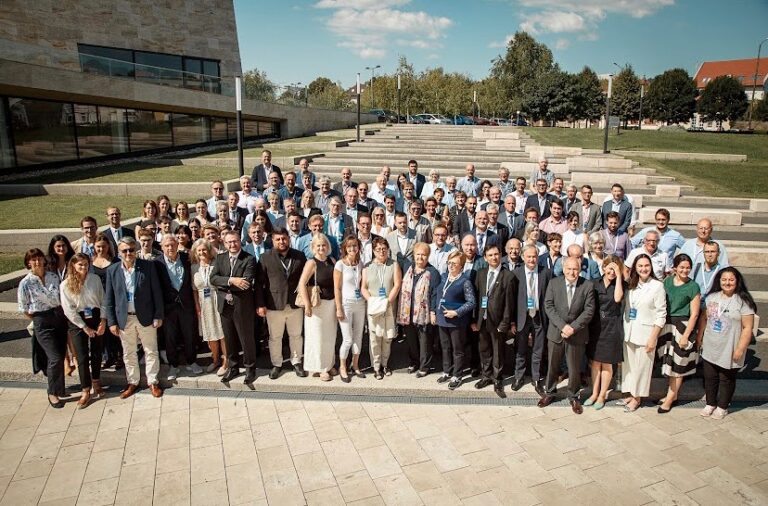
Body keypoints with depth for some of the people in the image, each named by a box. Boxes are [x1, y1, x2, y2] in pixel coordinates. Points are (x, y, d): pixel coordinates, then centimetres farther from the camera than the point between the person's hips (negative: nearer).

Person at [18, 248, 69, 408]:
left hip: (60, 317, 4)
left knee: (60, 355, 10)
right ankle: (53, 393, 6)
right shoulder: (26, 283, -8)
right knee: (55, 358, -10)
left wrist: (61, 313, 7)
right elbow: (23, 308, 0)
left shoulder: (54, 277, 3)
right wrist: (37, 320, 3)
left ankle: (58, 387, 30)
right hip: (42, 323, -4)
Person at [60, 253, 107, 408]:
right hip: (78, 322, -2)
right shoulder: (66, 285, -8)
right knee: (82, 356, -1)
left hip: (96, 318, 2)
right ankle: (86, 391, 8)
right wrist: (85, 327, -9)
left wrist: (103, 321, -8)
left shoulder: (95, 279, -4)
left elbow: (103, 300, 0)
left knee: (96, 353, 11)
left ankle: (96, 382, 32)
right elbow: (69, 310, -8)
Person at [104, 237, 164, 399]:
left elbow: (156, 293, -5)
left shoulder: (148, 266, -7)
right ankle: (132, 382, 30)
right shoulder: (112, 271, 0)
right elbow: (109, 299, 3)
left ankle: (153, 382, 23)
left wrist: (158, 316, -7)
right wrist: (111, 322, 0)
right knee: (128, 353, 14)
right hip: (124, 319, 2)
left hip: (146, 317, -2)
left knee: (151, 351, 8)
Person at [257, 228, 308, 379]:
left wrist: (305, 299, 5)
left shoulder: (299, 256, 4)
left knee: (296, 335, 13)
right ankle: (276, 364, 25)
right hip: (274, 305, -2)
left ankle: (296, 362, 29)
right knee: (275, 337, 9)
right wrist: (260, 304, -8)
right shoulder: (265, 258, -2)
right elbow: (259, 283, -4)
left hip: (295, 304, 2)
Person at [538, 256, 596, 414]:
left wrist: (573, 327, -18)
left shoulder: (588, 286, -5)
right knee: (552, 366, 14)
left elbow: (589, 310, -9)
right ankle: (549, 393, 33)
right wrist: (562, 326, -18)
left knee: (575, 369, 10)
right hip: (556, 332, 1)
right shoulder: (554, 283, -2)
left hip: (577, 334, -1)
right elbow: (548, 306, -7)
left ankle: (573, 397, 29)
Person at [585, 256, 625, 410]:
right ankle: (594, 393, 23)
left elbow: (617, 298, -24)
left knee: (607, 364, 8)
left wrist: (619, 276, -20)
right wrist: (587, 326, 1)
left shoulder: (621, 284, -3)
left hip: (611, 328, -2)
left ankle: (602, 395, 21)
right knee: (595, 362, 10)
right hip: (595, 327, 3)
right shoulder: (595, 283, 3)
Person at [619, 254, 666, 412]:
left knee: (641, 366, 5)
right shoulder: (631, 285, 7)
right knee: (629, 364, 13)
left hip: (645, 334, -5)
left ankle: (637, 397, 21)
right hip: (629, 332, 5)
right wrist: (623, 330, 1)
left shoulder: (657, 286, -10)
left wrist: (653, 338, -12)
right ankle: (631, 394, 29)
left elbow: (661, 315, -10)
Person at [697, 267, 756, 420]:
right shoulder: (712, 297, 3)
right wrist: (699, 337, 13)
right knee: (709, 377, 13)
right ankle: (710, 404, 30)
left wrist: (740, 349, -16)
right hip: (710, 348, 4)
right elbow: (704, 318, 13)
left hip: (729, 350, -4)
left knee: (726, 379, 11)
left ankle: (722, 407, 27)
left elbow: (747, 327, -13)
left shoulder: (743, 301, -12)